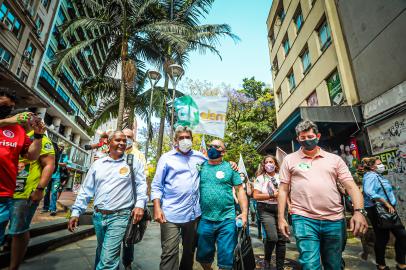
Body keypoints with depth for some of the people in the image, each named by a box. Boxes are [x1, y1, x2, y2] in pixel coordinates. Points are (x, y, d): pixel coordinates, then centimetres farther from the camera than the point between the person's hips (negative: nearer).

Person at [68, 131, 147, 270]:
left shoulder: (133, 163, -2)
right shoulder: (98, 164, 6)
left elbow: (141, 184, -2)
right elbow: (86, 190, 9)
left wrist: (140, 204, -15)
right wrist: (76, 212, 4)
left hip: (119, 217, -4)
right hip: (98, 216, 4)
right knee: (101, 252, 25)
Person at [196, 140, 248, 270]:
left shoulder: (230, 167, 1)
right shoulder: (200, 166, 5)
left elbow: (240, 190, 0)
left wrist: (244, 212, -9)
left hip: (227, 220, -2)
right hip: (204, 220, 3)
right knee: (203, 256, 19)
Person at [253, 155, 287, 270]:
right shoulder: (260, 178, 0)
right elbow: (256, 196, -7)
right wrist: (272, 195, -11)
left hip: (279, 208, 4)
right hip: (266, 209, -3)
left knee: (282, 238, 3)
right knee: (272, 237, -15)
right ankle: (267, 259, 15)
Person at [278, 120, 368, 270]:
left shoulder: (335, 159, 10)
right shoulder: (290, 159, 6)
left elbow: (351, 186, 4)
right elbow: (283, 190, 5)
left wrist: (359, 211, -14)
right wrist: (281, 217, -1)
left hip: (335, 221, 3)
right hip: (304, 219, -2)